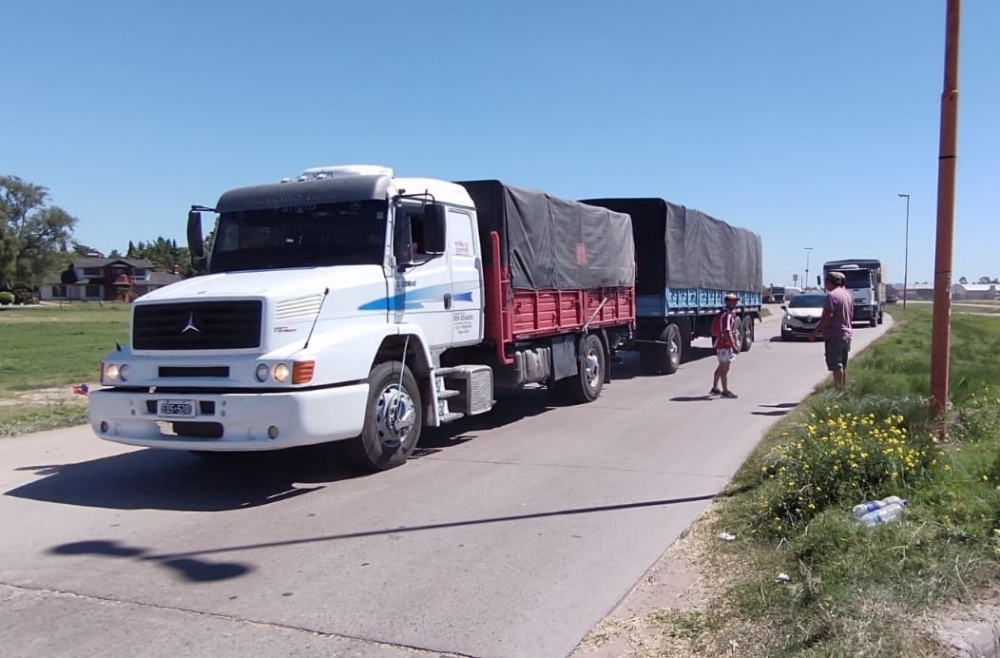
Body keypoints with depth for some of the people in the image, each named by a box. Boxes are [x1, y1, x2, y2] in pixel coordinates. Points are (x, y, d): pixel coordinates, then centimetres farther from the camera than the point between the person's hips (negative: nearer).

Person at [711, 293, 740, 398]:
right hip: (724, 345, -11)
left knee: (721, 367, 17)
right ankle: (725, 391, 5)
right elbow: (727, 332, -28)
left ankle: (714, 389, 26)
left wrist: (736, 344, 23)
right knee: (724, 368, -2)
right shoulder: (726, 315, -20)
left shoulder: (731, 314, 13)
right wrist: (733, 346, -30)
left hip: (727, 345, 11)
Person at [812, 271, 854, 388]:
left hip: (834, 335, -9)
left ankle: (839, 389, -8)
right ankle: (843, 388, 21)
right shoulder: (848, 295, 13)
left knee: (836, 366, -7)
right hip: (846, 334, 9)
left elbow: (827, 316, -22)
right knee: (843, 365, 16)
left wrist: (815, 331, -18)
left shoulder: (832, 295, -16)